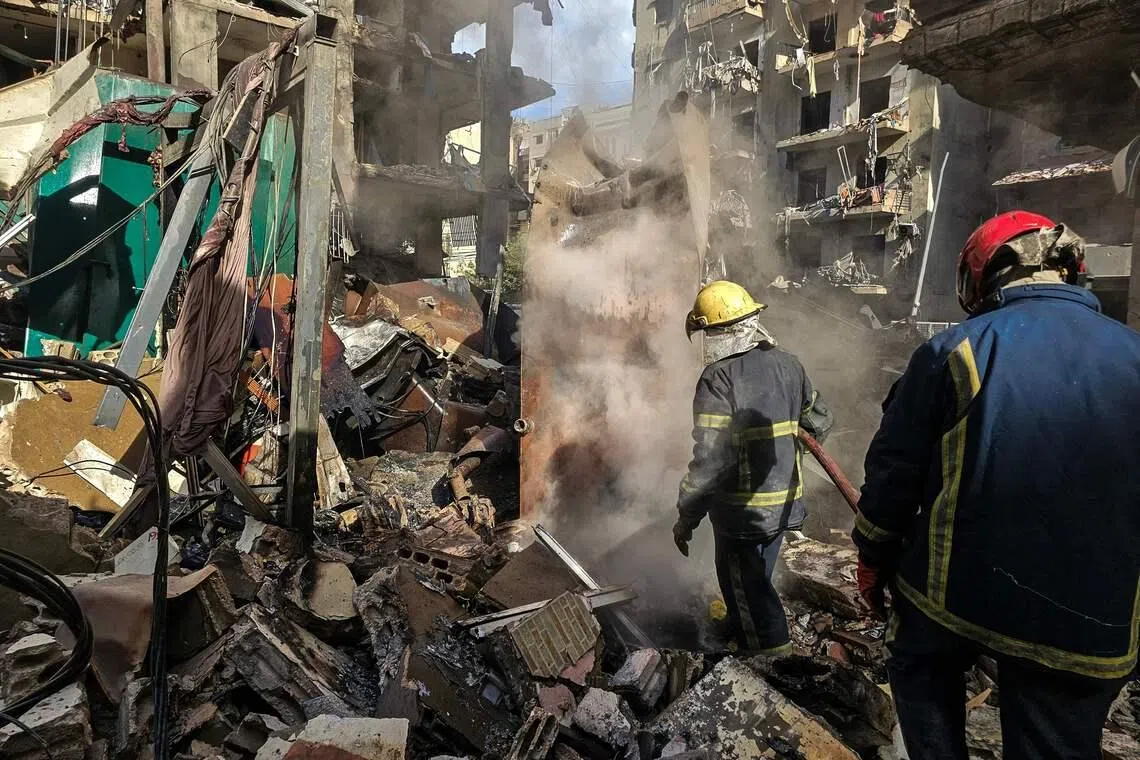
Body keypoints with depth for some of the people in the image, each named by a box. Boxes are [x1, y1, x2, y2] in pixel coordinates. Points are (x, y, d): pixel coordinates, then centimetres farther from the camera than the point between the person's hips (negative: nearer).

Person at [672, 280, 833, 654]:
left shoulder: (719, 377, -21)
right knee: (758, 578, 28)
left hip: (743, 510, -8)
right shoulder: (787, 363, 0)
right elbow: (820, 421, 12)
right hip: (785, 502, 8)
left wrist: (686, 517, -15)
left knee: (746, 591, 10)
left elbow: (710, 459, -25)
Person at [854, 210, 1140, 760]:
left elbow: (893, 467, -7)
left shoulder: (953, 351, -10)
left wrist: (872, 557, 7)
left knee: (923, 675, 26)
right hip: (1089, 621, 3)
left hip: (955, 587, -2)